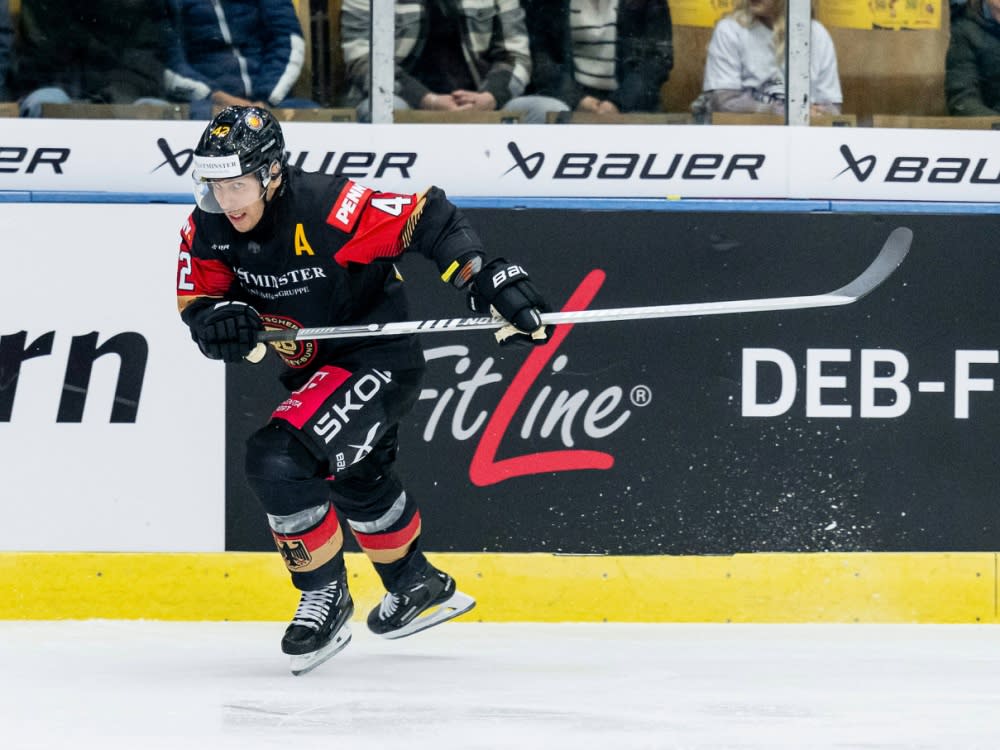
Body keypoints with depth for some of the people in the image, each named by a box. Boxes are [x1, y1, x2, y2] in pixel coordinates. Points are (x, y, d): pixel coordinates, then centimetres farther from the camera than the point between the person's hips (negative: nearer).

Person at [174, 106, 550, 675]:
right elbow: (198, 305, -5)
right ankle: (420, 587, 55)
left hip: (380, 358, -9)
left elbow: (429, 220, -28)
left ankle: (327, 595, -5)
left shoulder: (328, 208, -30)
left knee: (278, 461, -25)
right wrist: (222, 318, -29)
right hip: (314, 370, 9)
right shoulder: (210, 228, -10)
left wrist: (491, 278, -34)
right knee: (353, 482, 30)